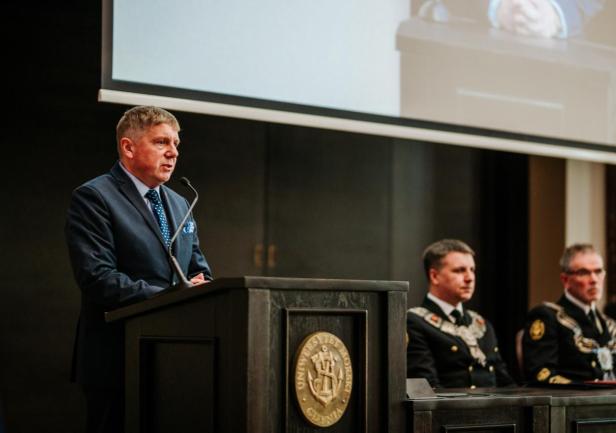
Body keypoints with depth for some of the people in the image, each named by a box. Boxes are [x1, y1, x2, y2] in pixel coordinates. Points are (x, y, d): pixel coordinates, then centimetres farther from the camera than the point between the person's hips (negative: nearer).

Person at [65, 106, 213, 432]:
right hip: (117, 361, -7)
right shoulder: (93, 198, -6)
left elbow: (200, 272, 19)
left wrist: (201, 288, -6)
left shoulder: (179, 204, 18)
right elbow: (98, 279, -17)